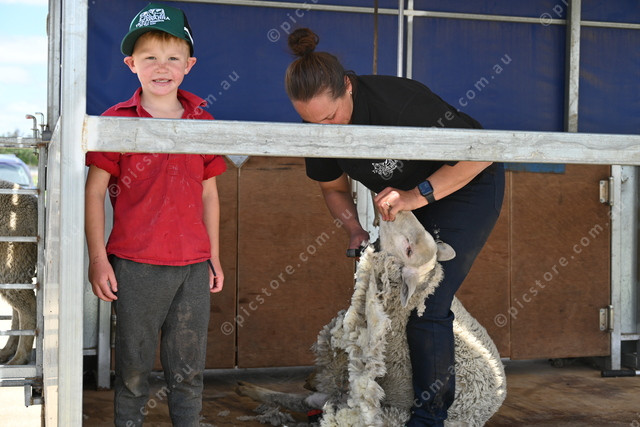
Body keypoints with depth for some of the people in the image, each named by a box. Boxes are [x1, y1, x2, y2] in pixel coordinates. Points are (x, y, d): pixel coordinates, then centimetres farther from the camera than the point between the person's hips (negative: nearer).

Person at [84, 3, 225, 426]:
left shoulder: (203, 122, 8)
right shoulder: (116, 121, -3)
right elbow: (94, 190, -2)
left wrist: (214, 258, 14)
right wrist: (98, 259, -6)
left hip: (194, 265, 3)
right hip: (137, 265, -3)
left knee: (189, 369, 11)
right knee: (134, 366, 8)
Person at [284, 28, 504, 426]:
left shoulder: (399, 102, -35)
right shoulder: (320, 125, -14)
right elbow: (335, 188, 5)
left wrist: (417, 195, -35)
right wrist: (355, 230, -13)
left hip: (468, 187, -7)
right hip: (408, 197, 7)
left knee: (425, 302, -14)